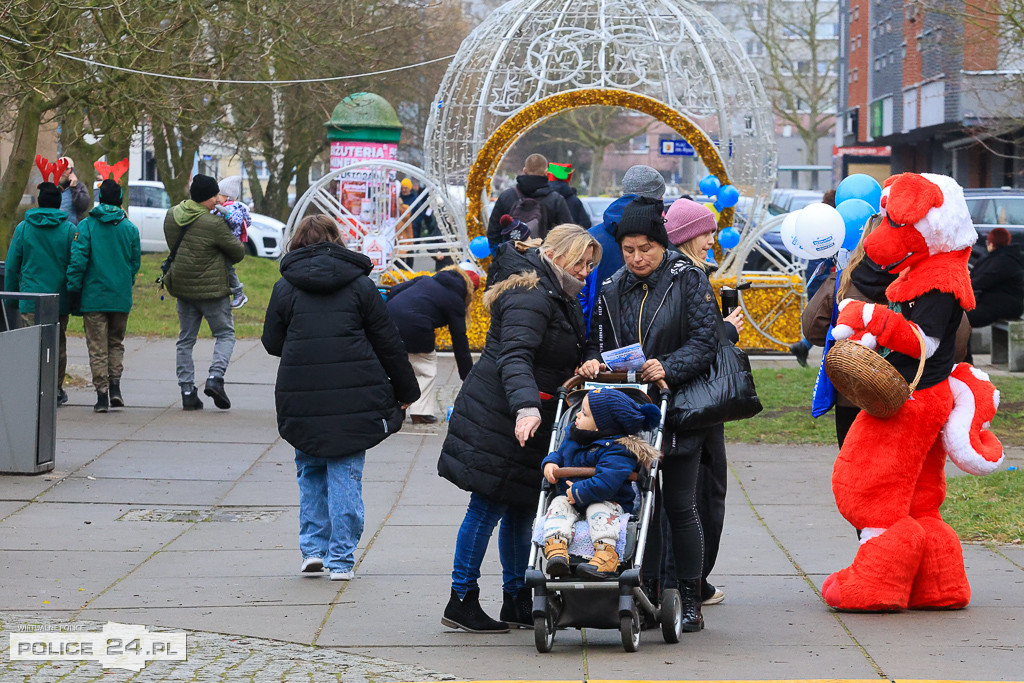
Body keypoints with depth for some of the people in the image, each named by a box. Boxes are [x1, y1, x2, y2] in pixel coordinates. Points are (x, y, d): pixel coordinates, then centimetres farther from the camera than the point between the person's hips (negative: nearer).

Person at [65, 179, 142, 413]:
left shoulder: (86, 226, -6)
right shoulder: (130, 228, 1)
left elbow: (78, 260, -10)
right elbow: (136, 262, 7)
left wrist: (74, 289, -2)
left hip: (93, 296, -2)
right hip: (121, 297, 2)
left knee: (97, 347, 3)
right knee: (116, 343, 18)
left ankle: (102, 394, -1)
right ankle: (115, 386, 4)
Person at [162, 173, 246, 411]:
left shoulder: (171, 216, 2)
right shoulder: (214, 224, -19)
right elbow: (238, 252, -8)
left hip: (181, 287, 6)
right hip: (211, 289, -6)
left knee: (186, 340, 12)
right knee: (225, 333, 8)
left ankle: (187, 391, 8)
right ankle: (215, 377, -11)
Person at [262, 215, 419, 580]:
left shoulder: (285, 287, 4)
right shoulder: (360, 284, 3)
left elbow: (272, 342, 8)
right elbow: (387, 342, 4)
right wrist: (406, 390, 13)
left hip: (302, 398, 1)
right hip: (354, 396, -1)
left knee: (310, 471, 17)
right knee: (346, 474, 4)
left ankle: (313, 549, 10)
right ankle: (341, 560, 2)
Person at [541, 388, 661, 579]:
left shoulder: (615, 450, -22)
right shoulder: (572, 436, 7)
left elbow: (606, 483, -34)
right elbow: (559, 453, 25)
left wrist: (578, 493, -27)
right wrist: (550, 463, 1)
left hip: (608, 501, -7)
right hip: (571, 499, 7)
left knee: (599, 510, -36)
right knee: (558, 504, -21)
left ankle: (606, 553, -51)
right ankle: (555, 547, -42)